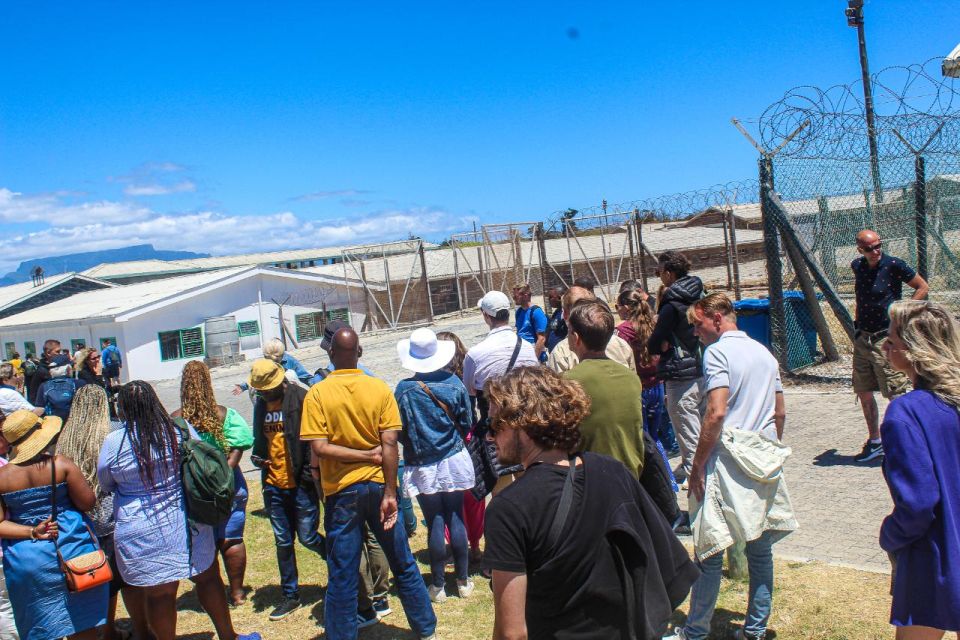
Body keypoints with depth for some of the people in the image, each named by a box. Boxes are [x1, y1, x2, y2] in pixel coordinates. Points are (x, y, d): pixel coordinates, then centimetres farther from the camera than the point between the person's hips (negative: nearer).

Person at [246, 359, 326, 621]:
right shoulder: (260, 404, 10)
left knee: (308, 537, 0)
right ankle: (290, 595, 25)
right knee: (283, 542, 12)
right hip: (274, 485, 6)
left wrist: (312, 475, -17)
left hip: (301, 483, -6)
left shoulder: (301, 398, -13)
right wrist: (257, 456, 0)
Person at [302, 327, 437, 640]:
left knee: (342, 576, 8)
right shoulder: (379, 388, -6)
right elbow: (389, 444, -10)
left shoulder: (317, 393, -8)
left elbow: (319, 447, -15)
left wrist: (366, 455, -7)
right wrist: (390, 493, -8)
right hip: (378, 485, 2)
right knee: (403, 565, 15)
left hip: (341, 491, -1)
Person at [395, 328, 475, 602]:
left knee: (435, 524, 5)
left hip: (422, 466, -1)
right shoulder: (453, 383, -6)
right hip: (454, 459, 2)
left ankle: (438, 585, 14)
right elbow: (466, 423, 1)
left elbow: (399, 431, -5)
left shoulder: (403, 389, -11)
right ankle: (463, 581, 19)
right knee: (456, 519, 10)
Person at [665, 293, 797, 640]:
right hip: (765, 467, 8)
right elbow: (780, 412, 16)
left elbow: (717, 412, -20)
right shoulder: (764, 352, 12)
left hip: (728, 465, -7)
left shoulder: (717, 351, -11)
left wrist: (697, 465, -14)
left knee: (710, 551, 1)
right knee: (760, 550, 14)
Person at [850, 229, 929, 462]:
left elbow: (922, 287, -2)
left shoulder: (893, 265, -11)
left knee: (896, 394, -7)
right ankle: (875, 442, 23)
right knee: (863, 392, 10)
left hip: (886, 338, -6)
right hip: (862, 337, 6)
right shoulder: (857, 266, 6)